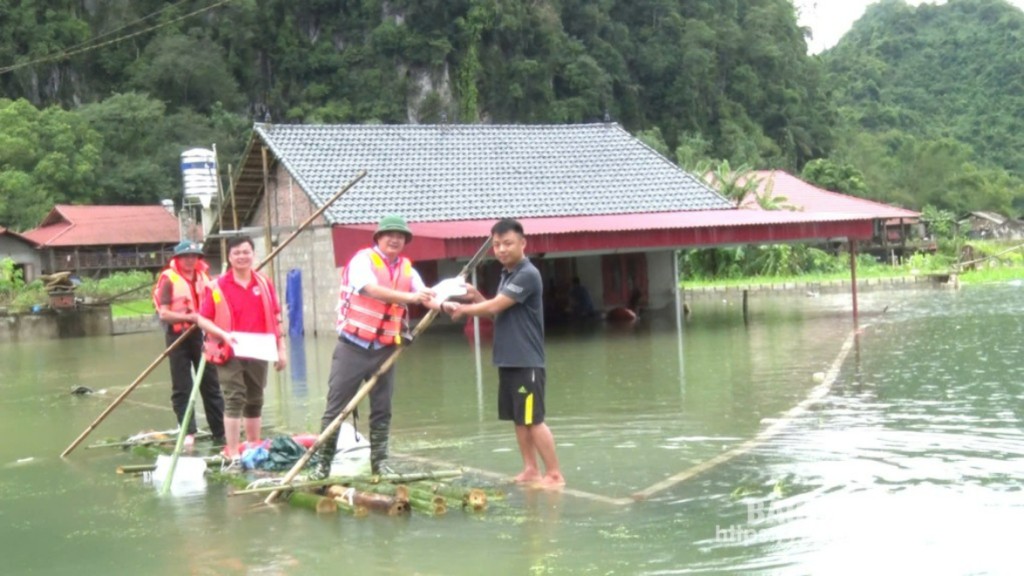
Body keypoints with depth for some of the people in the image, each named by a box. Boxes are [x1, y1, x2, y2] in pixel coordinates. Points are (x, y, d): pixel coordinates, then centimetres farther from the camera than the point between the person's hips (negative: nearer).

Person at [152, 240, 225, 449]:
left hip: (201, 335, 4)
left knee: (211, 384, 9)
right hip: (178, 336, -4)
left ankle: (220, 432, 16)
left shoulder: (203, 276, 8)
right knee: (181, 388, 1)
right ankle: (188, 433, 6)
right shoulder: (169, 279, -7)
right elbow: (163, 313, -13)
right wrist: (189, 317, -23)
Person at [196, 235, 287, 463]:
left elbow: (275, 318, 10)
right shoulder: (217, 287, -7)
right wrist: (223, 334, -19)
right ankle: (233, 453, -4)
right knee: (234, 400, -8)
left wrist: (281, 349, 8)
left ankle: (254, 447, 28)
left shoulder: (265, 284, 5)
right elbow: (202, 318, -4)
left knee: (255, 401, 14)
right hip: (230, 353, -4)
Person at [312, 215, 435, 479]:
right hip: (353, 346, -5)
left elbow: (425, 296, -3)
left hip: (385, 349, 5)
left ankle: (379, 460, 18)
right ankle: (323, 461, 8)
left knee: (382, 409, 9)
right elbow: (372, 290, -26)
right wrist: (409, 297, -37)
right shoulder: (363, 259, -9)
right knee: (336, 407, 0)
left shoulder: (407, 269, 8)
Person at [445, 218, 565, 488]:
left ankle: (554, 474, 1)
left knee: (534, 419, -6)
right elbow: (497, 310, 15)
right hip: (507, 360, 9)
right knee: (519, 419, 11)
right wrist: (476, 296, 0)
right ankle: (530, 470, 18)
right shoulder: (506, 274, 14)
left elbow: (495, 306, -18)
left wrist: (462, 309, -6)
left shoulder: (528, 275, -16)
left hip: (527, 362, -9)